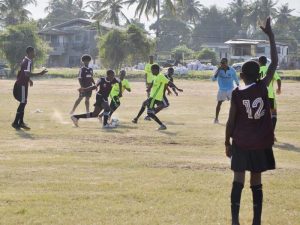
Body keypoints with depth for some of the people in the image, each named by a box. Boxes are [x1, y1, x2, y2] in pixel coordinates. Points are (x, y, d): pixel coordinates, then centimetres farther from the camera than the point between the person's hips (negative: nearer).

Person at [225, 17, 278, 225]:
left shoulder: (237, 94, -8)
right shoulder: (263, 87, -7)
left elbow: (231, 121, -5)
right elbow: (275, 63, -1)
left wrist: (227, 142, 7)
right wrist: (271, 36, 1)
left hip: (241, 143, -1)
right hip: (261, 144, 1)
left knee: (238, 180, 2)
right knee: (256, 182, 8)